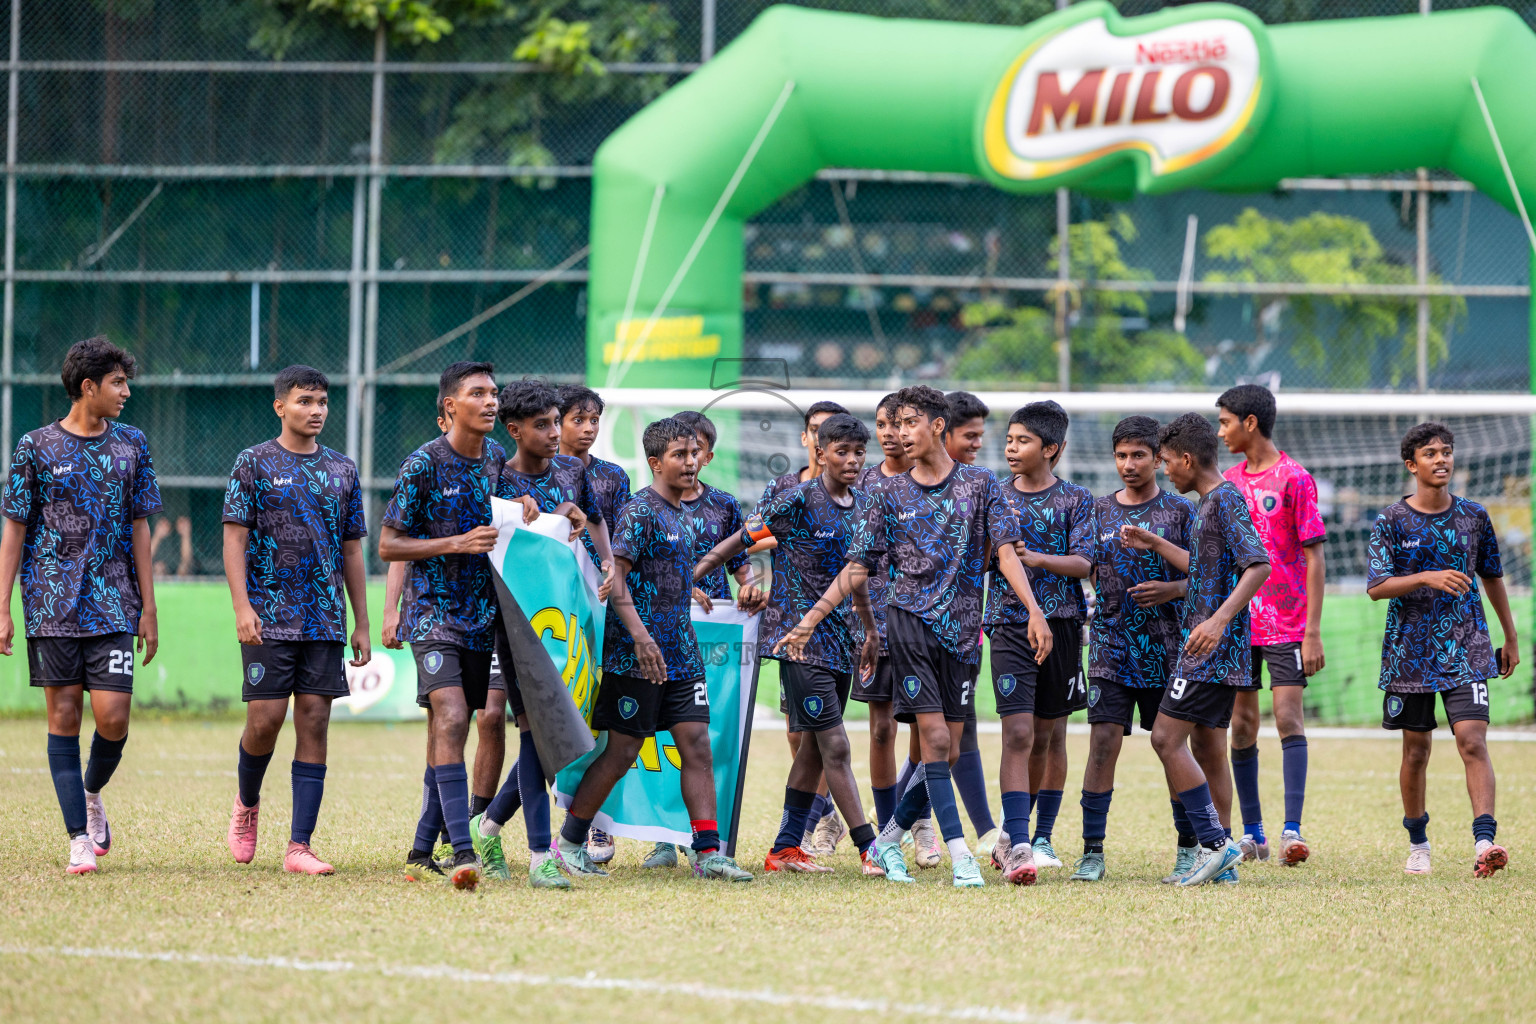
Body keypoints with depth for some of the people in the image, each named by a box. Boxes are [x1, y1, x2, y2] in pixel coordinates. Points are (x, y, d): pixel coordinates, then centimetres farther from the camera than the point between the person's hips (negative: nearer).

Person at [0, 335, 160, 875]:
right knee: (64, 715, -1)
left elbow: (139, 529, 11)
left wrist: (148, 608, 7)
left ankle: (92, 793, 21)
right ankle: (79, 837, 4)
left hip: (113, 607, 2)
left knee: (112, 716, -9)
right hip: (52, 604, -2)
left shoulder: (131, 444, 8)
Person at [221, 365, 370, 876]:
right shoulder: (255, 463, 1)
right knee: (266, 718, -7)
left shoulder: (342, 469, 13)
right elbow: (235, 538, -3)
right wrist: (242, 607, -14)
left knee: (314, 721, -3)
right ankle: (246, 804, 24)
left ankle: (299, 845, -3)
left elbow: (352, 551, 16)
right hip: (269, 617, -3)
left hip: (326, 621, 3)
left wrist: (361, 624, 12)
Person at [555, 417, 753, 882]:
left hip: (681, 653, 8)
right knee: (622, 751, -2)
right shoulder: (640, 511, -11)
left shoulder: (682, 515, 16)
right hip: (637, 655, -8)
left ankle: (708, 852, -4)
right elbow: (615, 578, -19)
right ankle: (569, 842, 11)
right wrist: (640, 636, -28)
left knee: (697, 746, -1)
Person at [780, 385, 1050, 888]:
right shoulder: (893, 494, 7)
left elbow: (1005, 551, -1)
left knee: (948, 751, 3)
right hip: (910, 619, -2)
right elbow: (858, 566, 9)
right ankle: (960, 854, -15)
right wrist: (812, 617, 3)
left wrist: (1034, 610, -14)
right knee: (935, 739, -13)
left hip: (960, 629, 2)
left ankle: (888, 839, 19)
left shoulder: (980, 484, 6)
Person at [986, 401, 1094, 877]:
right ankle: (1017, 845, -20)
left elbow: (1083, 563, -7)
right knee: (1018, 733, -13)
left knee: (1050, 735, 10)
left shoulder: (1075, 499, 3)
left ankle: (1040, 836, 25)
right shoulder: (995, 498, 7)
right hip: (1009, 622, -1)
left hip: (1061, 624, 1)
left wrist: (1034, 557, -21)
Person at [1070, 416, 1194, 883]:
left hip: (1166, 647, -1)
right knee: (1103, 742, -7)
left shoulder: (1179, 510, 2)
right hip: (1111, 646, 1)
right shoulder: (1099, 510, 9)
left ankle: (1188, 846, 15)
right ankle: (1092, 852, -6)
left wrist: (1171, 590, -16)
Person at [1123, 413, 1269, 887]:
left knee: (1167, 737, -12)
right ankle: (1222, 859, 11)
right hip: (1215, 652, 10)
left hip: (1211, 648, -10)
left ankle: (1215, 843, -13)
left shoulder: (1226, 500, -14)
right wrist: (1154, 544, 34)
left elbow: (1259, 565, -24)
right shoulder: (1209, 502, 16)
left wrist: (1218, 620, -32)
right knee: (1207, 748, 10)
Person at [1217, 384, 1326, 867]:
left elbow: (1313, 557, -8)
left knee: (1288, 717, -12)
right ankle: (1252, 833, 10)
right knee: (1241, 726, 4)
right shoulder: (1229, 482, 11)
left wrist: (1313, 631, -13)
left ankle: (1292, 829, -13)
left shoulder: (1294, 479, -7)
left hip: (1286, 623, -6)